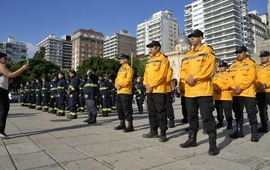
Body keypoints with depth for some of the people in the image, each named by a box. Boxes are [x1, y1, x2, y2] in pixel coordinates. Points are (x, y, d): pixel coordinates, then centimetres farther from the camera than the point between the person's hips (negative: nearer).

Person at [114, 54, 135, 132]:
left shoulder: (129, 68, -4)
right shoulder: (120, 69, 22)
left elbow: (128, 79, -15)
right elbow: (117, 79, 19)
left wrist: (121, 85, -18)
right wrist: (116, 85, 0)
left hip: (126, 92, -9)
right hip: (119, 92, 9)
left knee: (127, 108, -9)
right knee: (119, 108, 12)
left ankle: (130, 125, -3)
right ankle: (122, 124, 22)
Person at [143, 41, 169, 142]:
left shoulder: (163, 59, -4)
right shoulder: (149, 60, 21)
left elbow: (162, 75, -15)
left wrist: (152, 85, -16)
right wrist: (146, 84, -1)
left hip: (159, 90, -8)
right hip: (149, 91, 8)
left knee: (161, 112, -5)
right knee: (151, 111, 13)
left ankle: (163, 133, 2)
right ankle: (154, 131, 23)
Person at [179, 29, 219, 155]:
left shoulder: (207, 51, 1)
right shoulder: (187, 55, 20)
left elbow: (210, 69, -12)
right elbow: (183, 71, 11)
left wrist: (195, 77, -17)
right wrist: (187, 78, -10)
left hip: (203, 90, -6)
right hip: (189, 91, 7)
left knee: (207, 117, -7)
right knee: (192, 116, 14)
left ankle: (213, 143, 2)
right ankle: (192, 139, 27)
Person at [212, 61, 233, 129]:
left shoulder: (229, 74, 0)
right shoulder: (216, 75, 17)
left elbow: (229, 84, -12)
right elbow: (213, 84, 9)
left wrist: (221, 88, -20)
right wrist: (215, 89, -10)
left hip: (226, 96, -5)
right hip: (217, 96, 6)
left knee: (227, 111, -3)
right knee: (219, 111, 12)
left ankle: (229, 123, 8)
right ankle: (220, 122, 24)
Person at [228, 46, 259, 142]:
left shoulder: (251, 63, 1)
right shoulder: (233, 65, 16)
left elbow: (251, 78, -11)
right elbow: (230, 78, 6)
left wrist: (241, 87, -19)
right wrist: (234, 87, -11)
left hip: (248, 93, -5)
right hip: (236, 94, 5)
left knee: (251, 114, -2)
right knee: (238, 113, 12)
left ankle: (254, 133, 7)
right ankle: (239, 131, 24)